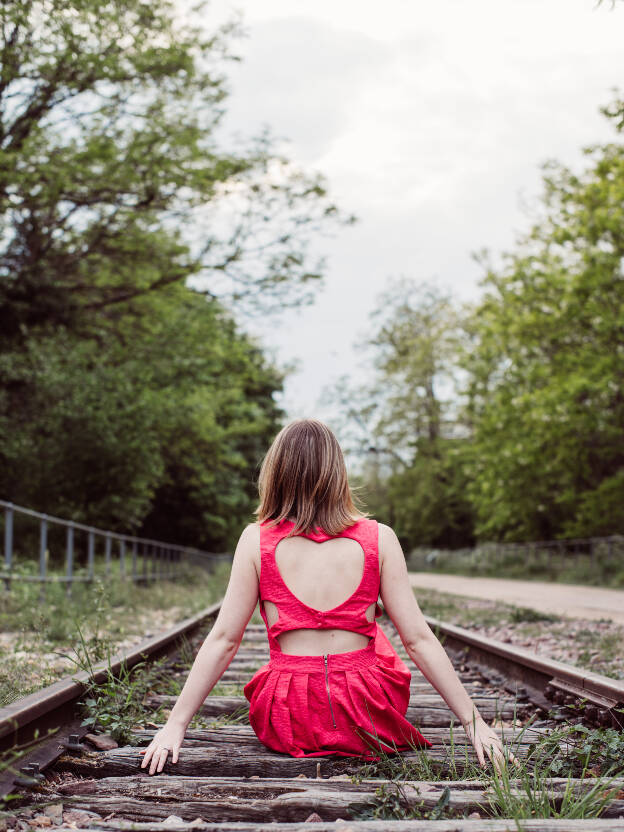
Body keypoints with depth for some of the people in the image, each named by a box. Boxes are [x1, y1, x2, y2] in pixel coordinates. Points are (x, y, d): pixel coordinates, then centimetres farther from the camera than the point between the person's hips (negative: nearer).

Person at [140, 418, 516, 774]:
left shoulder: (257, 540, -5)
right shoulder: (379, 539, -5)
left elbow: (223, 640, -5)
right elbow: (419, 640, -6)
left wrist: (175, 725, 2)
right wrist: (475, 723, 1)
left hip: (285, 725, 0)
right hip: (366, 723, 0)